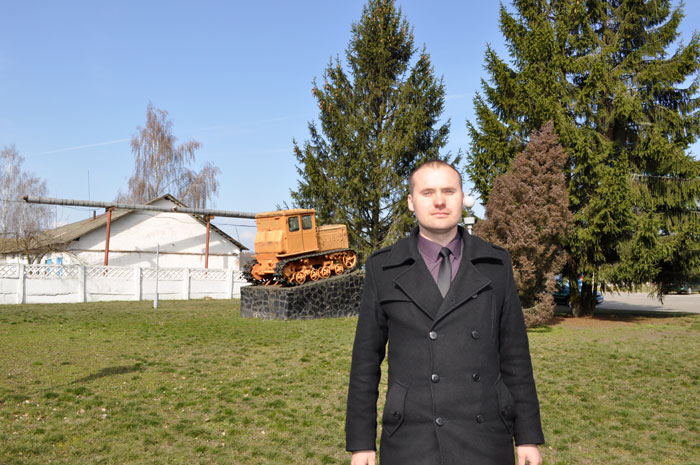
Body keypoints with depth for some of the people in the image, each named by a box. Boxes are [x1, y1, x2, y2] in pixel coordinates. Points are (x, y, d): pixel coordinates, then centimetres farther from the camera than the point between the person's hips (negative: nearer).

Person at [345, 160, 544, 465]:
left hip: (483, 439, 2)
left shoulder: (494, 265, 4)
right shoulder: (384, 269, 0)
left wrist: (528, 436, 5)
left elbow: (513, 352, 6)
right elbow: (366, 358, 2)